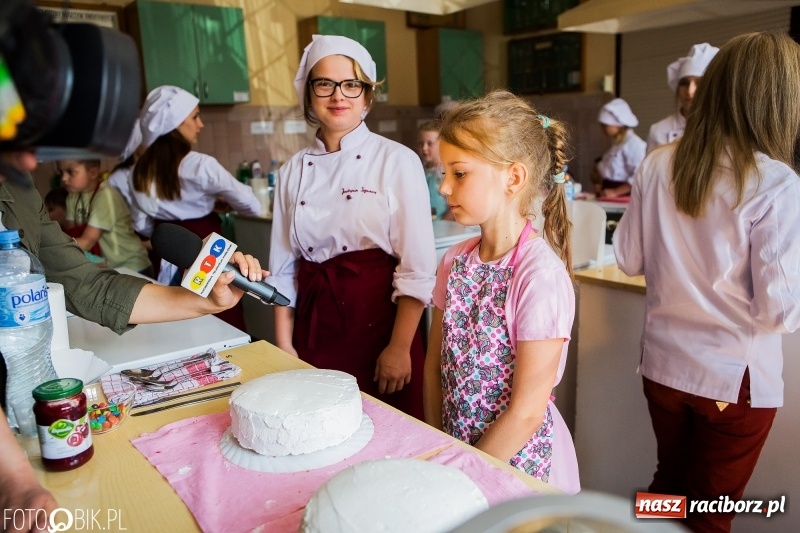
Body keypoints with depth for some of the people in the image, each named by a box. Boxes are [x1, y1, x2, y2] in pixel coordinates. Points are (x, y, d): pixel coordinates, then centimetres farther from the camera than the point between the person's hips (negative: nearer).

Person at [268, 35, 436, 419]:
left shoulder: (397, 161, -6)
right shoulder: (293, 171, 6)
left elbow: (417, 267, -9)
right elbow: (284, 267, 8)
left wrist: (400, 348, -12)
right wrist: (284, 344, 5)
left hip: (381, 321, -3)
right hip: (314, 327, 4)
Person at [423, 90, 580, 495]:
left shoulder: (540, 275, -23)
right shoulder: (455, 261, -4)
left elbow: (526, 412, -20)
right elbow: (435, 363, 4)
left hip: (519, 459, -5)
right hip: (456, 446, 5)